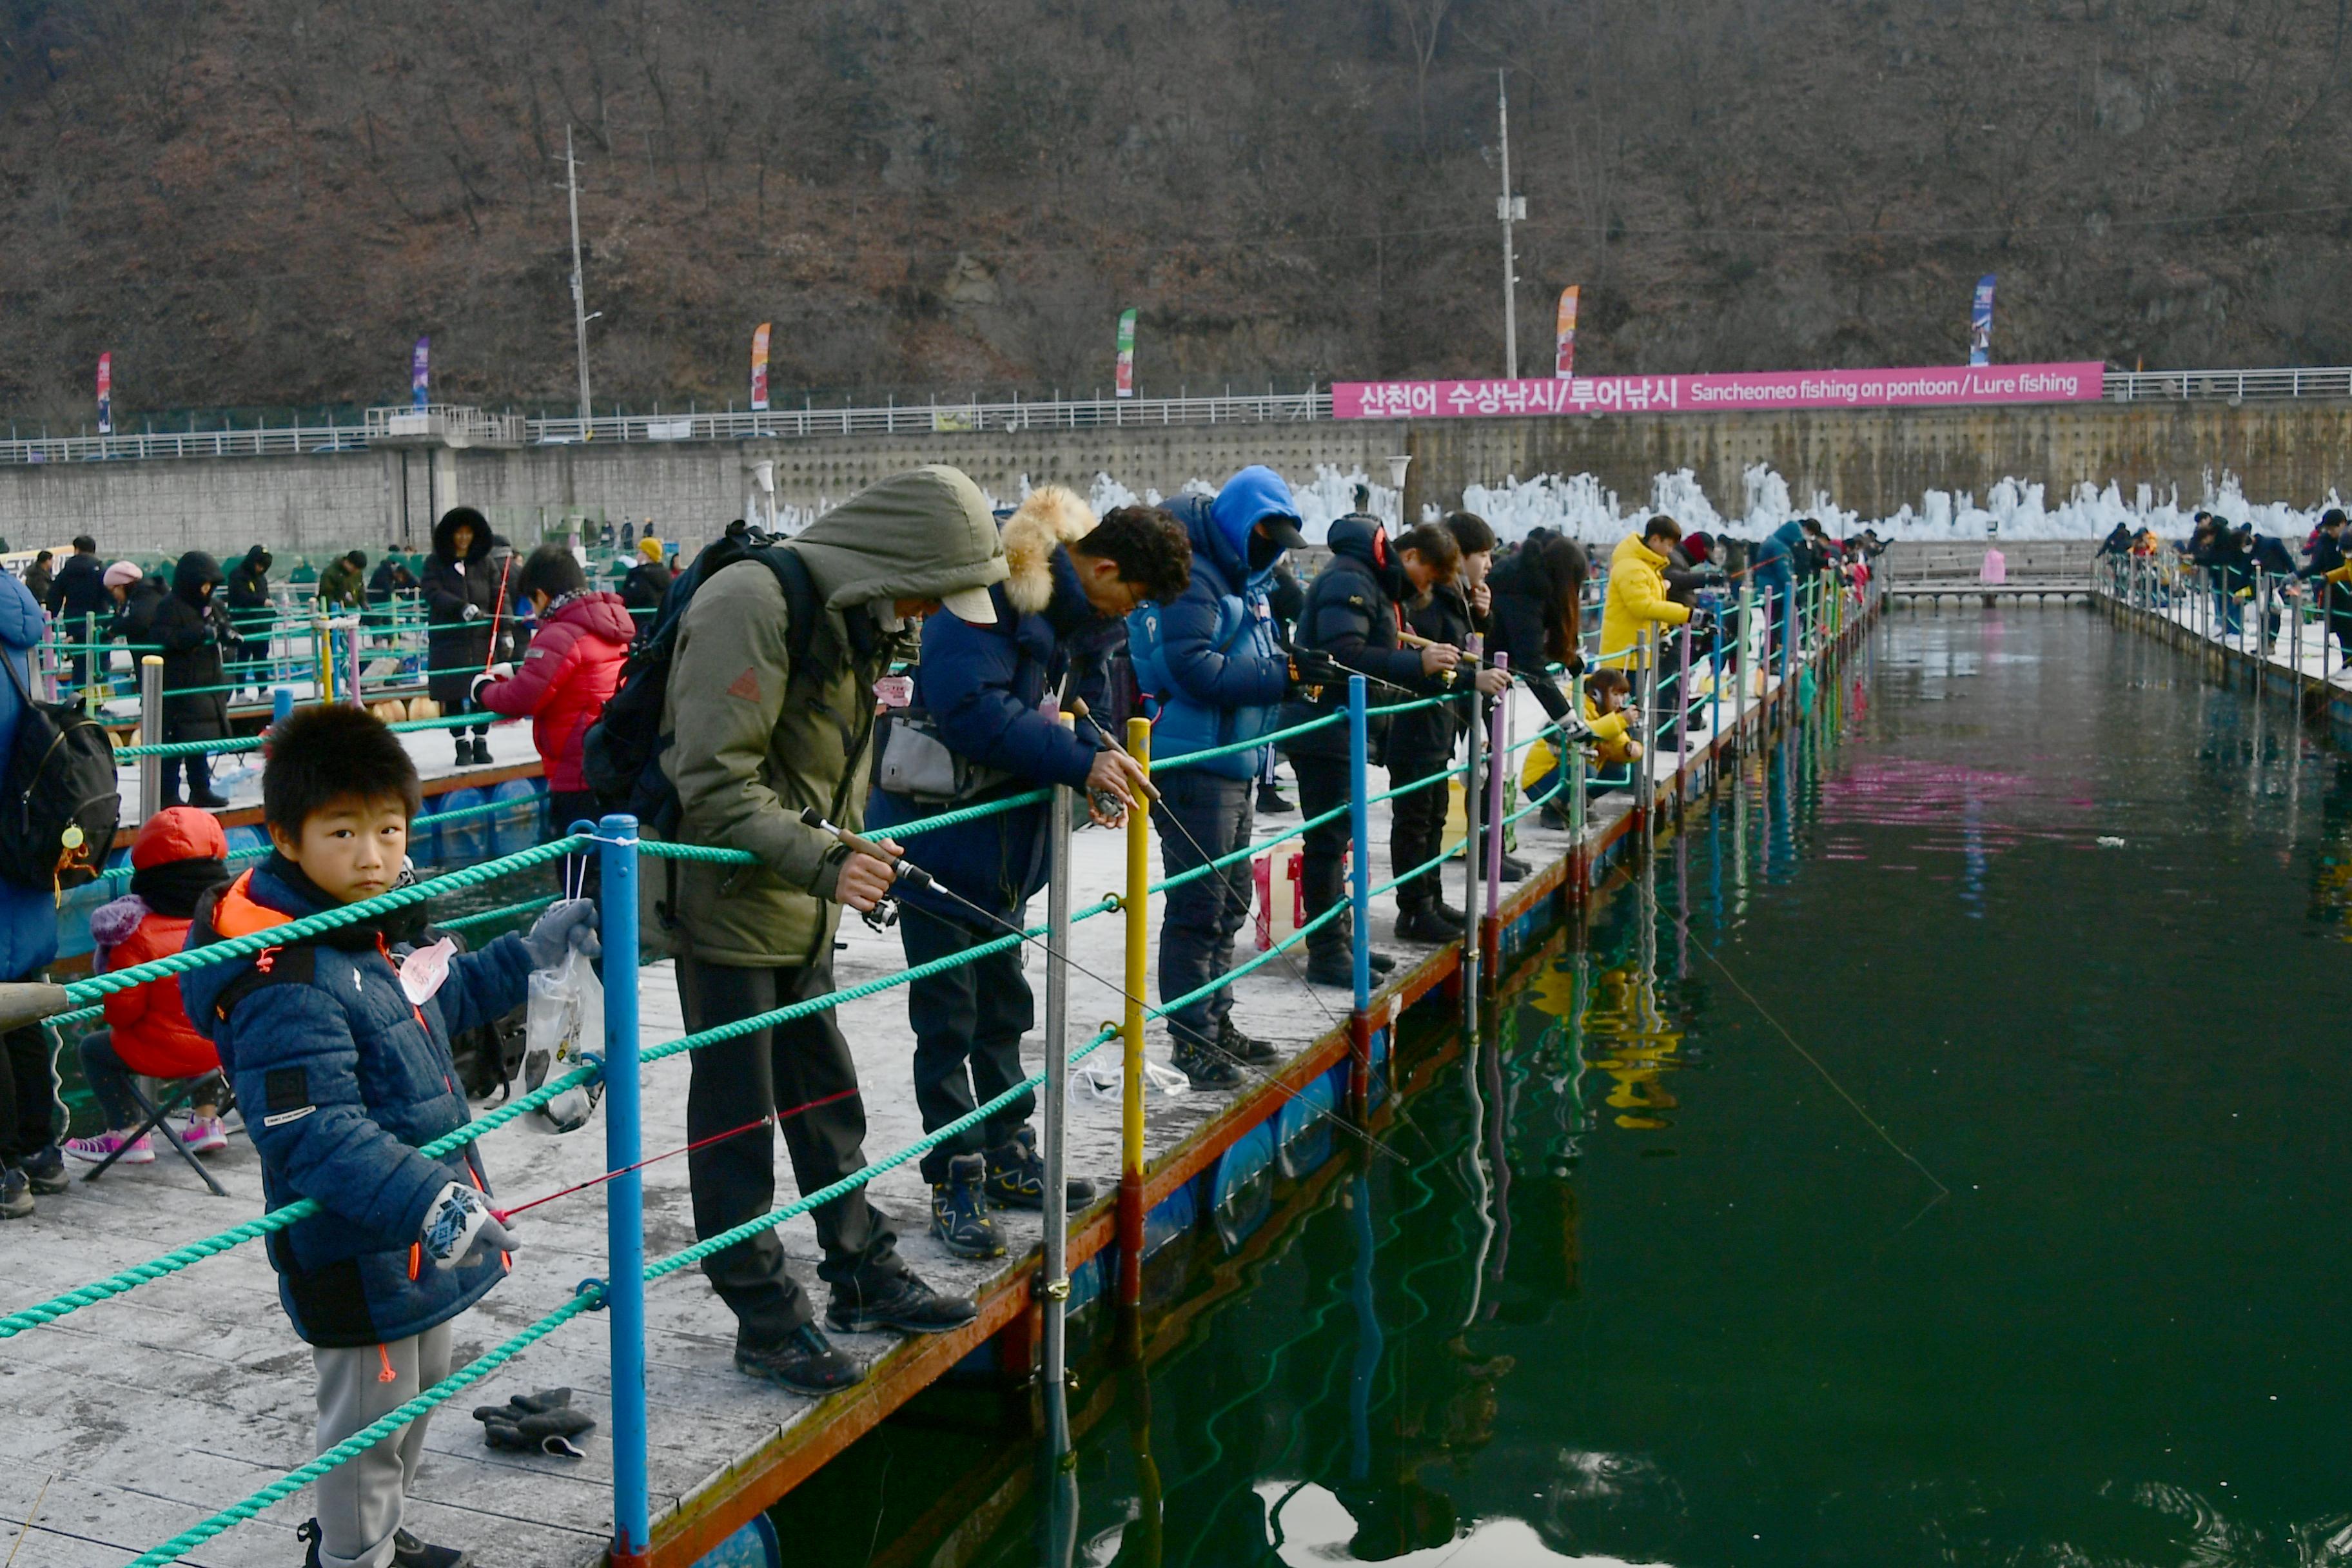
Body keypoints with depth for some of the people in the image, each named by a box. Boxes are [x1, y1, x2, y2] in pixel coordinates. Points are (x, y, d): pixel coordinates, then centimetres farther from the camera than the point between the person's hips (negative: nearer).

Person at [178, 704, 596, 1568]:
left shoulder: (367, 931, 4)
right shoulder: (285, 983, -28)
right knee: (369, 1419, 7)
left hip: (416, 1238, 10)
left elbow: (433, 1002, 24)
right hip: (356, 1252, -10)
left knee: (422, 1386, 27)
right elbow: (313, 1132, -35)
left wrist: (530, 954, 25)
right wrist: (426, 1199, -43)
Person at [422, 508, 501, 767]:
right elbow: (433, 594, -9)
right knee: (454, 694, 1)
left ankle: (481, 743, 14)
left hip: (481, 638, 1)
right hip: (448, 638, -1)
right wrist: (463, 607, -23)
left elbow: (499, 597, 5)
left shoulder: (484, 563, 9)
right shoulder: (435, 563, 4)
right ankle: (462, 745, 11)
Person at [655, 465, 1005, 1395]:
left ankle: (862, 1276, 32)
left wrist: (851, 857, 15)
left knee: (826, 1097, 18)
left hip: (798, 908, 9)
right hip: (724, 902, -9)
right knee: (737, 1117, 2)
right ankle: (766, 1320, 13)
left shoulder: (856, 617, 9)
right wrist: (825, 866, -31)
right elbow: (716, 786, -27)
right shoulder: (752, 605, -22)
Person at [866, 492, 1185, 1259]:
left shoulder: (1060, 604, 9)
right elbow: (970, 709, -31)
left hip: (1000, 837, 10)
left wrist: (1095, 756, -2)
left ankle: (1008, 1158, 32)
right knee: (948, 1016, 0)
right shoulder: (991, 589, -22)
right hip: (940, 830, -10)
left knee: (1002, 1003, 19)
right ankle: (954, 1181, 11)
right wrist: (1080, 762, -27)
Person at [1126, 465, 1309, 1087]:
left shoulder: (1243, 580, 19)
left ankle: (1216, 1023, 29)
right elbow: (1193, 668, -25)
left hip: (1233, 766, 11)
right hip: (1192, 765, -11)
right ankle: (1192, 1041, 0)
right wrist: (1280, 677, -23)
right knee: (1199, 906, -7)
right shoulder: (1192, 578, -14)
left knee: (1231, 901, 18)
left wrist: (1295, 668, 3)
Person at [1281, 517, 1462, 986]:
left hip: (1344, 734, 11)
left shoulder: (1377, 584, 19)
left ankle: (1338, 941, 22)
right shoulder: (1349, 580, -15)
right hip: (1323, 731, -11)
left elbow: (1379, 667, 23)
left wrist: (1434, 677, 11)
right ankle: (1326, 952, -2)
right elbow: (1344, 656, -27)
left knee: (1335, 838, 14)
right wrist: (1417, 662, -26)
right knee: (1328, 839, -7)